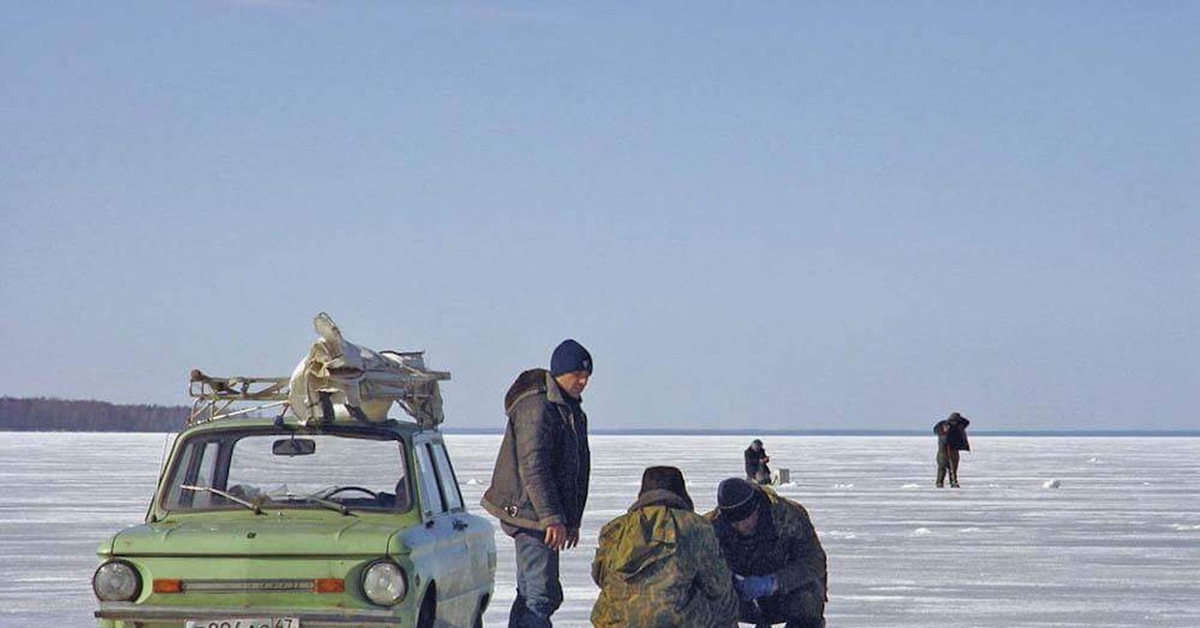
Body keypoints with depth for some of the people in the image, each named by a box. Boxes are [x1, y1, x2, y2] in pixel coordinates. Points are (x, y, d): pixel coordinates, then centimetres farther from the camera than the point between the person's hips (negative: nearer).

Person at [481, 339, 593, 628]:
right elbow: (532, 468, -22)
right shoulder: (536, 408, -15)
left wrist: (573, 520, 22)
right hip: (531, 513, -10)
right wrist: (552, 518, -26)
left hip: (544, 515, 10)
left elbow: (578, 469, 24)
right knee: (541, 595, -14)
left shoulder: (572, 410, 17)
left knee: (531, 594, 13)